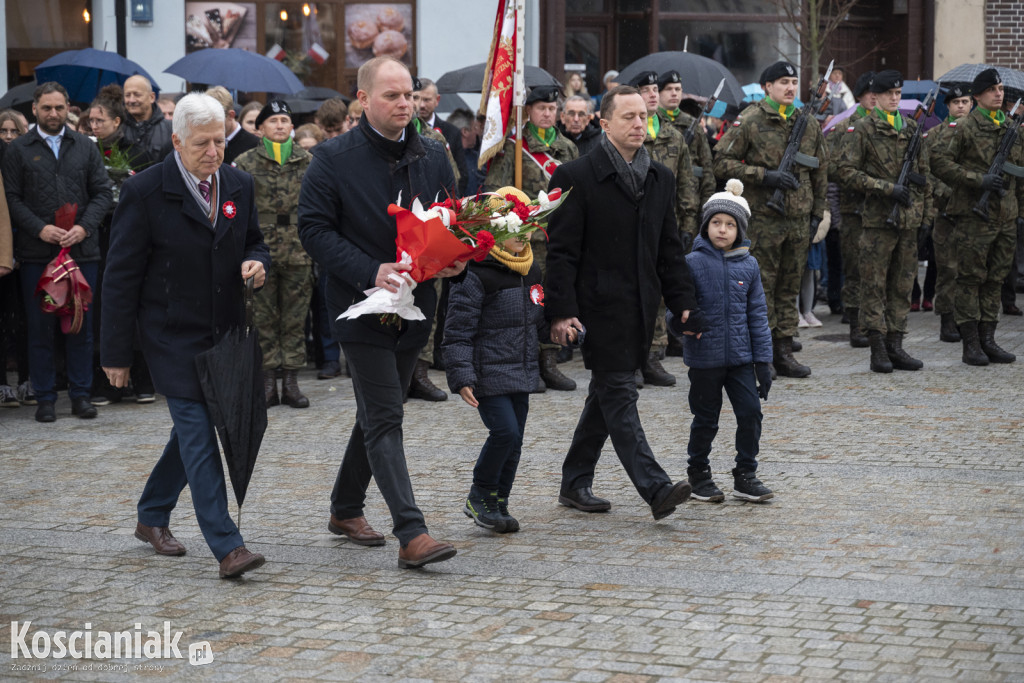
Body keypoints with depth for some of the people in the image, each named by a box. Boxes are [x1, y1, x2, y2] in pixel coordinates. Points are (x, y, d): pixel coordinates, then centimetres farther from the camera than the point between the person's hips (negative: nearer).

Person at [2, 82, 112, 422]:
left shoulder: (85, 147, 11)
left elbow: (102, 192, 7)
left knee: (81, 325, 5)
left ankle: (81, 394, 14)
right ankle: (45, 397, 10)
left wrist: (84, 226, -8)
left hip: (82, 250, 2)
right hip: (36, 253, -1)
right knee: (40, 327, 2)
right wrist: (40, 229, -13)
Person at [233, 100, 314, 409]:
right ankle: (268, 381, 10)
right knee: (265, 319, 3)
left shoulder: (307, 162, 8)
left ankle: (291, 382, 11)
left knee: (295, 319, 4)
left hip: (299, 253, 1)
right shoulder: (245, 163, 3)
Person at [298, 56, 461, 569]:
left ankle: (346, 508, 34)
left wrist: (454, 260, -7)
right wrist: (370, 272, -21)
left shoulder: (432, 156, 7)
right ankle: (412, 535, -16)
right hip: (362, 308, -6)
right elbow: (313, 228, -10)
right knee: (384, 420, -10)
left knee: (379, 414, 17)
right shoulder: (334, 158, -8)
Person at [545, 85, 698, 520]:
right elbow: (561, 251, -9)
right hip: (599, 308, -7)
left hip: (640, 310, 7)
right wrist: (561, 312, -16)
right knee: (619, 395, -9)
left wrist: (682, 302, 10)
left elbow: (669, 248, 18)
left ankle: (575, 484, 23)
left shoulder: (660, 179, 13)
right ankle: (655, 489, -15)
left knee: (607, 394, 13)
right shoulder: (576, 177, -7)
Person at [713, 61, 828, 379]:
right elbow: (722, 162, -8)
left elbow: (820, 172, 20)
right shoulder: (749, 121, -5)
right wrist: (764, 175, -15)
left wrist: (817, 213, 15)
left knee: (790, 287, 9)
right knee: (760, 287, -3)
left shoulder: (808, 125, 12)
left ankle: (784, 352, 15)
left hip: (798, 220, 5)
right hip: (762, 218, -5)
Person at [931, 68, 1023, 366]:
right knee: (970, 279, -2)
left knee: (995, 280, 9)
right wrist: (978, 179, -17)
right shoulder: (965, 128, -5)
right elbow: (940, 164, -10)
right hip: (974, 215, -6)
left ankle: (988, 340, 15)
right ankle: (971, 344, 2)